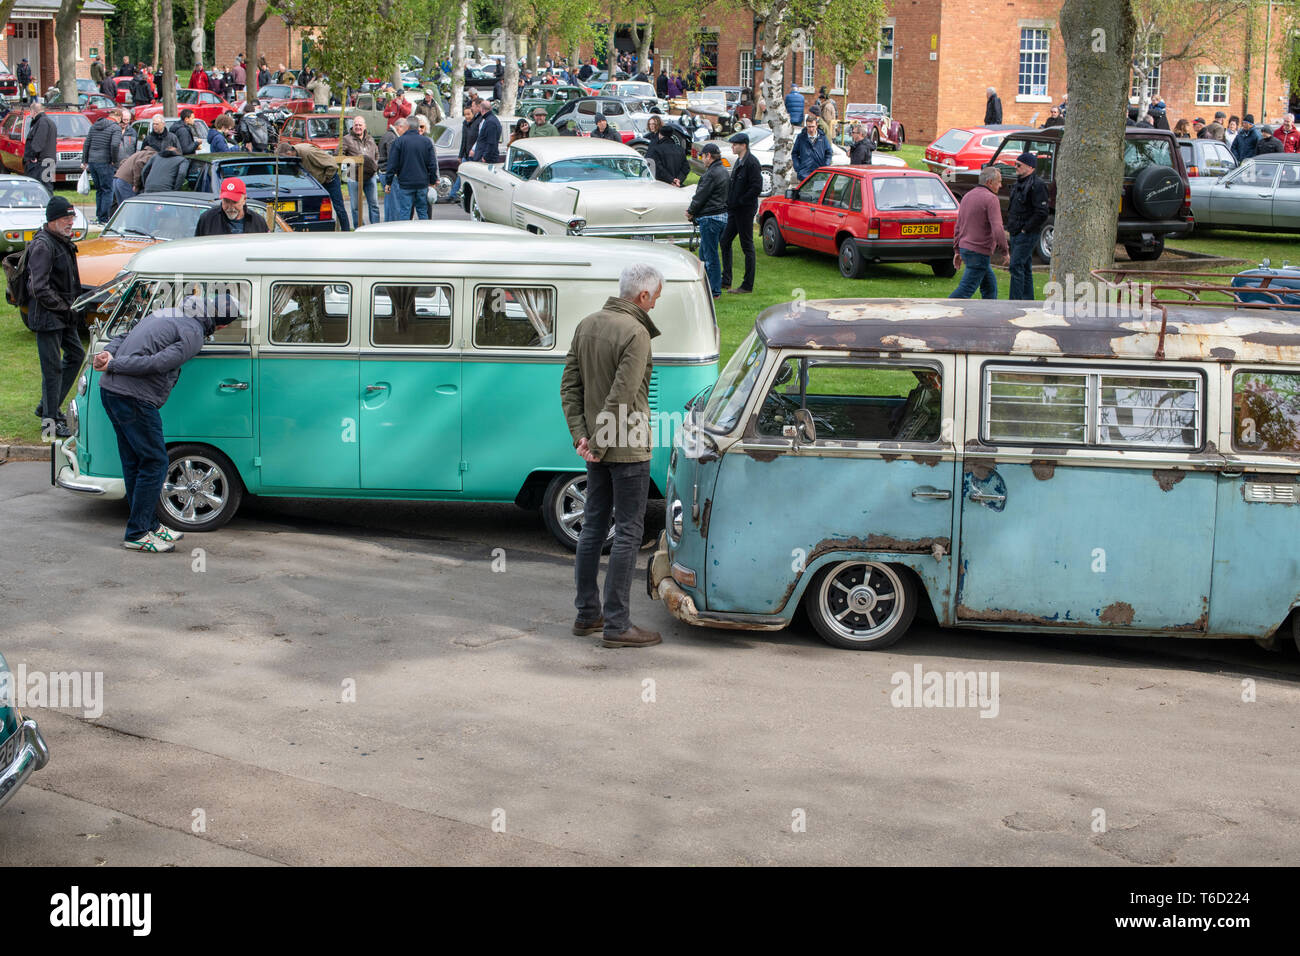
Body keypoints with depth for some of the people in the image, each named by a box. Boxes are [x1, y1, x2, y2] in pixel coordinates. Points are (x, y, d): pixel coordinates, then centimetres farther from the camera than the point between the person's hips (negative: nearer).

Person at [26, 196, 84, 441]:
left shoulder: (63, 242, 12)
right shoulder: (43, 245, -18)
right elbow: (39, 288, -24)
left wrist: (73, 306, 12)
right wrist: (64, 306, -15)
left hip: (64, 314, 10)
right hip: (47, 316, -10)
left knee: (76, 354, 17)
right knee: (52, 367, -5)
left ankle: (48, 406, 26)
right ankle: (50, 418, 4)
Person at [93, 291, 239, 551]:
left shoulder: (163, 314, 20)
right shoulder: (194, 334, -10)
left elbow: (122, 337, 20)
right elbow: (158, 363, -20)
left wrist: (106, 355, 2)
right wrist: (112, 365, -15)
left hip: (110, 391, 9)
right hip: (134, 398, -9)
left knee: (134, 463, 16)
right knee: (155, 463, 0)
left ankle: (149, 525, 26)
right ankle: (137, 534, 3)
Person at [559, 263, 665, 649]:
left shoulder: (587, 325, 7)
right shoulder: (635, 333, -18)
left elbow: (569, 386, 8)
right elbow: (622, 397, -23)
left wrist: (581, 435, 4)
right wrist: (599, 444, -15)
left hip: (599, 448, 8)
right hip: (628, 448, -8)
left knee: (593, 526, 16)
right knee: (628, 532, -2)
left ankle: (586, 613, 24)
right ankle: (617, 625, 0)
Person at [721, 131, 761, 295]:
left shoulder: (751, 163, -16)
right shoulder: (739, 162, 14)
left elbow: (757, 188, -21)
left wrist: (740, 201, -17)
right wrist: (730, 202, 11)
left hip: (745, 211, -10)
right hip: (734, 211, 10)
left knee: (747, 246, -3)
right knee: (725, 242, 12)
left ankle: (748, 285, 3)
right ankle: (726, 280, 20)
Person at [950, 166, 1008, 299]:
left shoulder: (967, 196, 13)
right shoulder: (990, 198, -13)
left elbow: (958, 227, 17)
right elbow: (997, 229, -20)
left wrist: (957, 250, 21)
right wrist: (1004, 252, -10)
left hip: (965, 248, 9)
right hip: (979, 252, -9)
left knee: (990, 286, 18)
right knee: (965, 290, -9)